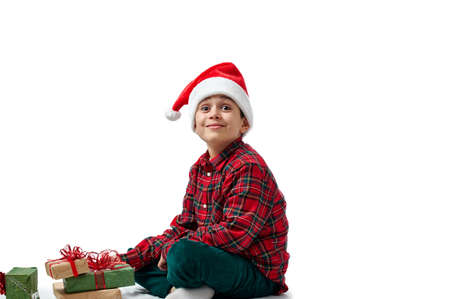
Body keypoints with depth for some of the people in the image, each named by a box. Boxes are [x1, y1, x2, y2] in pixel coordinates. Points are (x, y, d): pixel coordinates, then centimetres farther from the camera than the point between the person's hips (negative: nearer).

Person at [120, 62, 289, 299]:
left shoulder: (249, 167, -18)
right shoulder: (199, 168, 10)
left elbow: (236, 233, -26)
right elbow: (184, 224, 11)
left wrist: (170, 248, -20)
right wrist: (130, 258, 3)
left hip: (256, 273, -9)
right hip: (214, 258, 9)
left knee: (184, 253, -35)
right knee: (143, 263, 9)